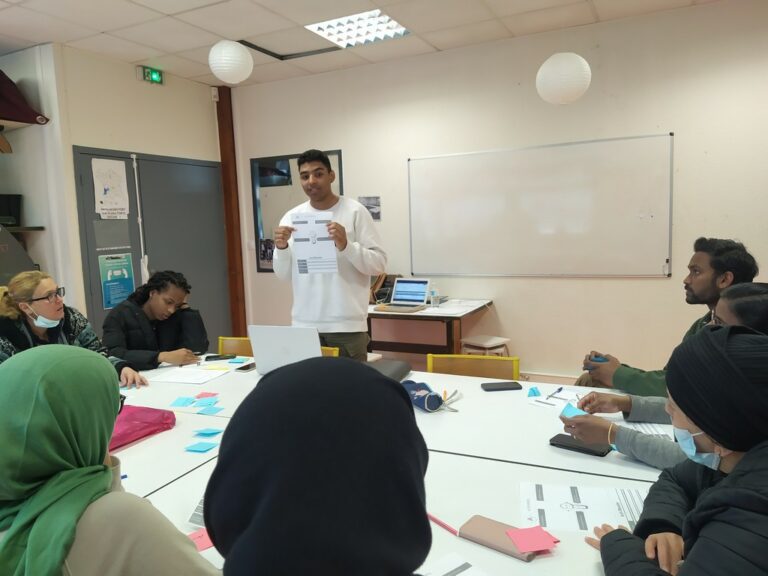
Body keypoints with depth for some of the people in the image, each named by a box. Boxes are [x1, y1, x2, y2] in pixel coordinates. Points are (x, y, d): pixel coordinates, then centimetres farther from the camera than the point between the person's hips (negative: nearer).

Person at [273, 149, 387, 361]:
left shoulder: (355, 211, -3)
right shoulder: (291, 217, 7)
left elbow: (379, 263, -6)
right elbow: (283, 274, 9)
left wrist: (346, 246, -21)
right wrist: (281, 248, -10)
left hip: (347, 325, -3)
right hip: (304, 325, 3)